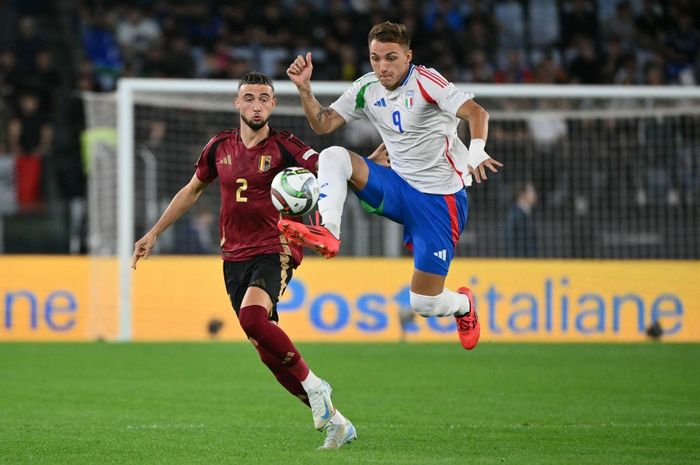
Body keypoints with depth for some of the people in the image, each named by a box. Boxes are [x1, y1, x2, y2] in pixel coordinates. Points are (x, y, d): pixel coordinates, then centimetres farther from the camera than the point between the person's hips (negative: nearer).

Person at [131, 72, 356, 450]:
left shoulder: (284, 147, -6)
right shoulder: (220, 147, 8)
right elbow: (192, 190, 23)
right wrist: (154, 233, 23)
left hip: (275, 250, -5)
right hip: (235, 257, 5)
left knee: (252, 316, -32)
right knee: (269, 352, 3)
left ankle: (313, 386, -13)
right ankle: (334, 422, 16)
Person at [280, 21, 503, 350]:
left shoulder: (424, 82, -18)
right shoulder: (367, 89, 2)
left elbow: (475, 112, -30)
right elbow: (323, 124, 6)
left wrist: (476, 151, -49)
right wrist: (304, 88, -10)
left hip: (441, 198, -6)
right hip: (398, 187, 6)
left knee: (424, 304, -5)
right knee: (333, 157, -16)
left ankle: (463, 305, 30)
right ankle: (328, 233, -29)